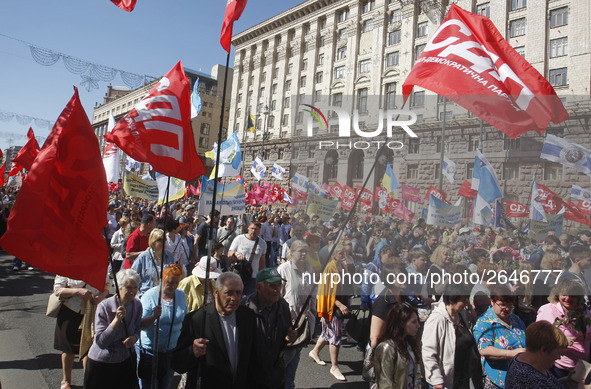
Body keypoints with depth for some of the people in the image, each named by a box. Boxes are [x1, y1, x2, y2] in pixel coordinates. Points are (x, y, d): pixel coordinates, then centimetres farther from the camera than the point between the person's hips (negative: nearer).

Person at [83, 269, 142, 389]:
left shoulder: (137, 305, -7)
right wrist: (116, 320, -33)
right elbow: (101, 342, -22)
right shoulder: (104, 306, -20)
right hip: (101, 362, -3)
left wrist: (134, 338, -16)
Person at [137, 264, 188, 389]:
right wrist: (154, 316, -35)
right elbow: (141, 326, -17)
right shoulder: (150, 295, -12)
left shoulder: (181, 295, 0)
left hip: (172, 350, 4)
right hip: (149, 350, -4)